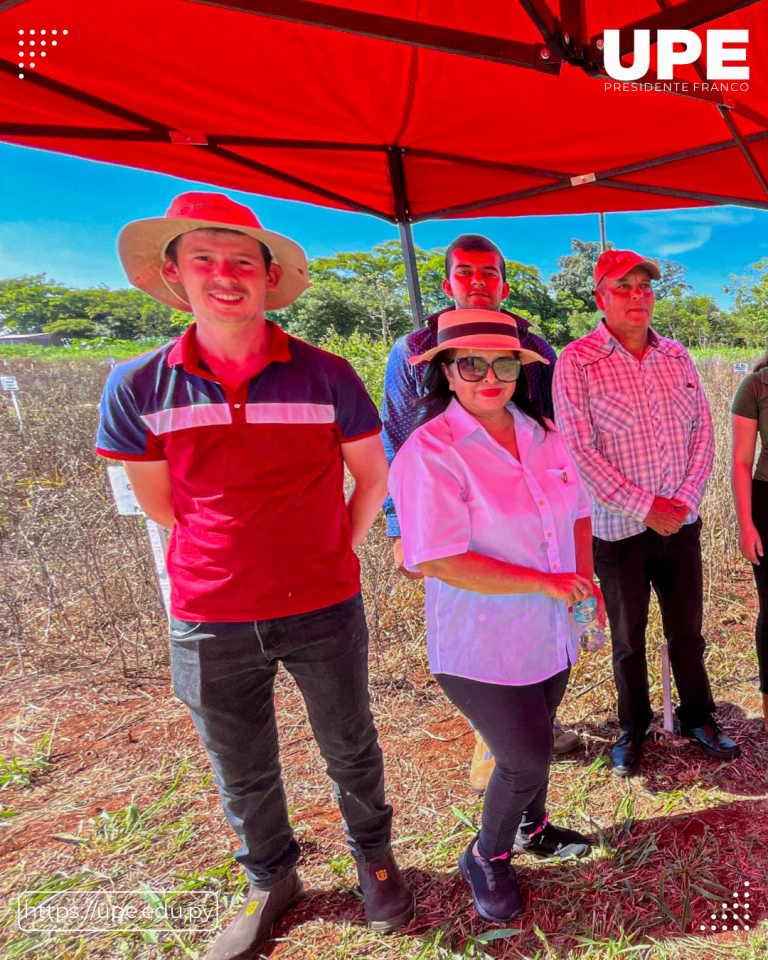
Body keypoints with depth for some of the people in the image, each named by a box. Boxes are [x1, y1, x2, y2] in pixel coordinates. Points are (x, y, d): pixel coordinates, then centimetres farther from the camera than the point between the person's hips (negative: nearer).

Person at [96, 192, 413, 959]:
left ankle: (372, 854, 50)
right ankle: (271, 881, 50)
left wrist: (332, 557, 3)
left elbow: (372, 478, 3)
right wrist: (236, 554, 5)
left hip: (323, 610, 0)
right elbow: (158, 502, 3)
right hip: (210, 622, 1)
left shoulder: (325, 376, -9)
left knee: (350, 750, 20)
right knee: (242, 774, 21)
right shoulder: (137, 388, -8)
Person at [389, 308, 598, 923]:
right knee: (525, 759, 4)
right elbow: (439, 561, -27)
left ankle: (532, 828, 54)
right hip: (482, 648, -6)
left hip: (553, 635, 7)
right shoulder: (429, 452, -22)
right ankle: (487, 857, 35)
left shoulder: (546, 436, 1)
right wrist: (544, 582, -23)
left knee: (536, 743, 24)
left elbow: (578, 511, 13)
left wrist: (584, 577, -4)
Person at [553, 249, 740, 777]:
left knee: (688, 630, 17)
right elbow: (578, 450, -16)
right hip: (619, 527, -4)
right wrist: (645, 507, -16)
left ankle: (699, 719, 39)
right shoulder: (577, 361, -10)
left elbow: (703, 431, 6)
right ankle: (634, 728, 33)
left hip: (681, 521, 4)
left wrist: (686, 498, -7)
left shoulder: (677, 356, 6)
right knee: (628, 639, 12)